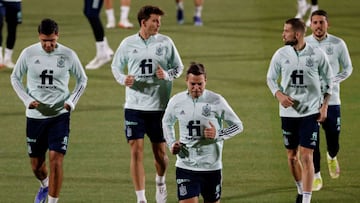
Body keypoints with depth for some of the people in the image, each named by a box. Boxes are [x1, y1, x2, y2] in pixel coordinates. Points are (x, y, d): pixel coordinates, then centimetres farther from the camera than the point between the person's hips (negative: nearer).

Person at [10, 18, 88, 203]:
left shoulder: (68, 55, -6)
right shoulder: (29, 54, -5)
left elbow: (82, 80, 9)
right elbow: (15, 78, 8)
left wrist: (72, 101, -5)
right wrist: (27, 99, -6)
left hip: (60, 114, -2)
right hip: (35, 116, 2)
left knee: (56, 160, -14)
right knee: (36, 164, 12)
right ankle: (45, 185, 45)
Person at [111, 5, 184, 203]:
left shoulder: (165, 42, 0)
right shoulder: (128, 43, 1)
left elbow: (179, 67, 7)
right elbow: (116, 66, 12)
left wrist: (167, 75, -15)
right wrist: (123, 79, -9)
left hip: (159, 106, 0)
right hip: (134, 105, 0)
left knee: (160, 152, 7)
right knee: (136, 151, -7)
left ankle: (160, 182, 40)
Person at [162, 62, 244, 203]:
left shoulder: (216, 101, -7)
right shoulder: (176, 101, 0)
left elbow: (238, 126, 1)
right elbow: (167, 123, 21)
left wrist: (218, 134, -17)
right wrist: (171, 144, 4)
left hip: (212, 166, 0)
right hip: (186, 165, 0)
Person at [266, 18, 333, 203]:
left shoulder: (317, 54, -8)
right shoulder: (281, 54, -3)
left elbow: (328, 80, 5)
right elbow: (271, 78, 8)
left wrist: (325, 105, -1)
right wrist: (279, 95, -11)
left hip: (311, 111, -3)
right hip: (288, 112, 3)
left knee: (306, 156, -10)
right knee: (292, 155, 12)